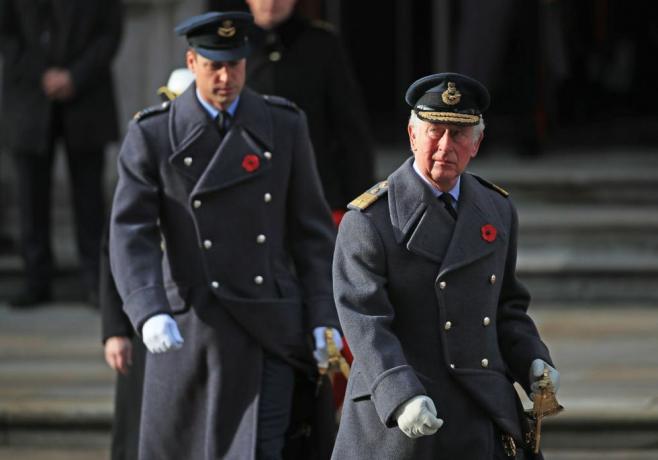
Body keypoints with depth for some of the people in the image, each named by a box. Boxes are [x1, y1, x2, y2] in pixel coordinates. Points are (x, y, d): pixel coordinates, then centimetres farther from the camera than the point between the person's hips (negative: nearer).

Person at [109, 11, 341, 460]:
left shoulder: (284, 125, 2)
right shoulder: (152, 135, -4)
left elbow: (311, 229, 6)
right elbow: (131, 234, -10)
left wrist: (324, 319, -1)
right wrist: (150, 314, -26)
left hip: (267, 326, 0)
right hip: (187, 330, 0)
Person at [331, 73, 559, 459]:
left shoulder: (498, 210, 11)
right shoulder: (369, 220, -8)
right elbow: (365, 323, -16)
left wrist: (533, 361, 2)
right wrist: (401, 398, -29)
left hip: (485, 413, 5)